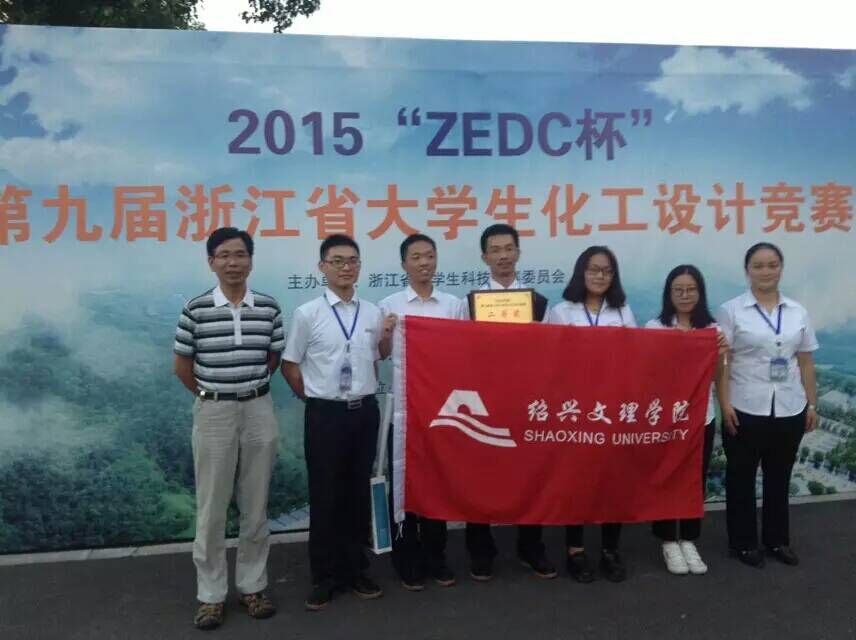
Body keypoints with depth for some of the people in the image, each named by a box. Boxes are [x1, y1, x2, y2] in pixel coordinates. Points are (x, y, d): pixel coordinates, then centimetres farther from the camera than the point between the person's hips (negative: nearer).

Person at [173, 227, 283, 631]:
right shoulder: (195, 309, -6)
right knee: (211, 507, 6)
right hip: (213, 412, -2)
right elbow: (183, 366, 2)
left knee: (255, 505, 10)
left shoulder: (268, 308, -1)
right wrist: (213, 394, 7)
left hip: (259, 410, 2)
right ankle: (211, 594, 18)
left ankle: (252, 585, 24)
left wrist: (247, 386, 9)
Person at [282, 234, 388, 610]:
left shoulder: (373, 314, 3)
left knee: (359, 493, 12)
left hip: (365, 411, 3)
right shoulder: (307, 314, -7)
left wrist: (364, 394, 6)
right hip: (325, 413, -3)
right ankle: (325, 576, 20)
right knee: (324, 495, 6)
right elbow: (290, 366, 0)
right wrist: (314, 399, 0)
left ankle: (355, 569, 27)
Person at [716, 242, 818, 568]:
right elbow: (721, 362, -7)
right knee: (742, 478, 7)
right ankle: (743, 542, 20)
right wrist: (725, 404, -13)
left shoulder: (797, 312, 8)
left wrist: (812, 404, 8)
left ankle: (778, 540, 29)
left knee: (779, 478, 14)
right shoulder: (731, 311, -4)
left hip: (789, 409, 4)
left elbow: (806, 363, 11)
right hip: (746, 410, -3)